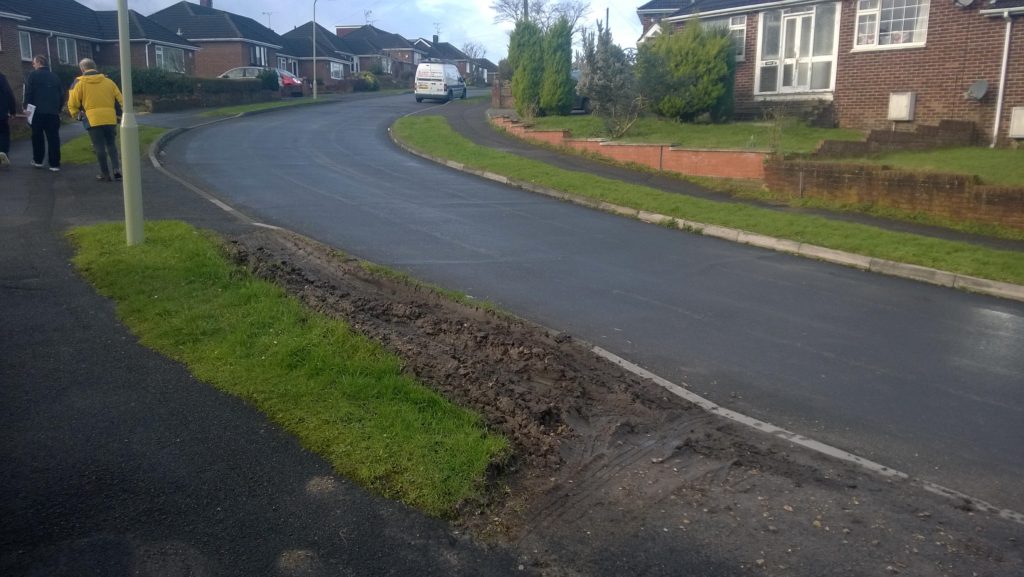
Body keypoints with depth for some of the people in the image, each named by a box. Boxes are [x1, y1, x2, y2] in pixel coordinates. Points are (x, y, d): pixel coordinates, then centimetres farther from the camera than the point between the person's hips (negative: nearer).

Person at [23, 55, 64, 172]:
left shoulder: (33, 75, -1)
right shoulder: (54, 76, 12)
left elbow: (28, 92, -8)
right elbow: (61, 94, 12)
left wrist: (26, 107, 0)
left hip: (38, 111, -3)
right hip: (53, 112, 3)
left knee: (37, 137, 11)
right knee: (53, 138, 0)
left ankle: (38, 161, 17)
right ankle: (55, 164, -4)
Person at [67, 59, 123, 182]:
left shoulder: (79, 83, 2)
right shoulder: (108, 81, 10)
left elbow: (73, 103, 2)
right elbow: (120, 100, 11)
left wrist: (74, 114, 21)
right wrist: (118, 114, 22)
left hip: (93, 120, -3)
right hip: (110, 119, 3)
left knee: (99, 147, 4)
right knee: (111, 145, 13)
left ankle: (105, 173, 7)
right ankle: (116, 169, -1)